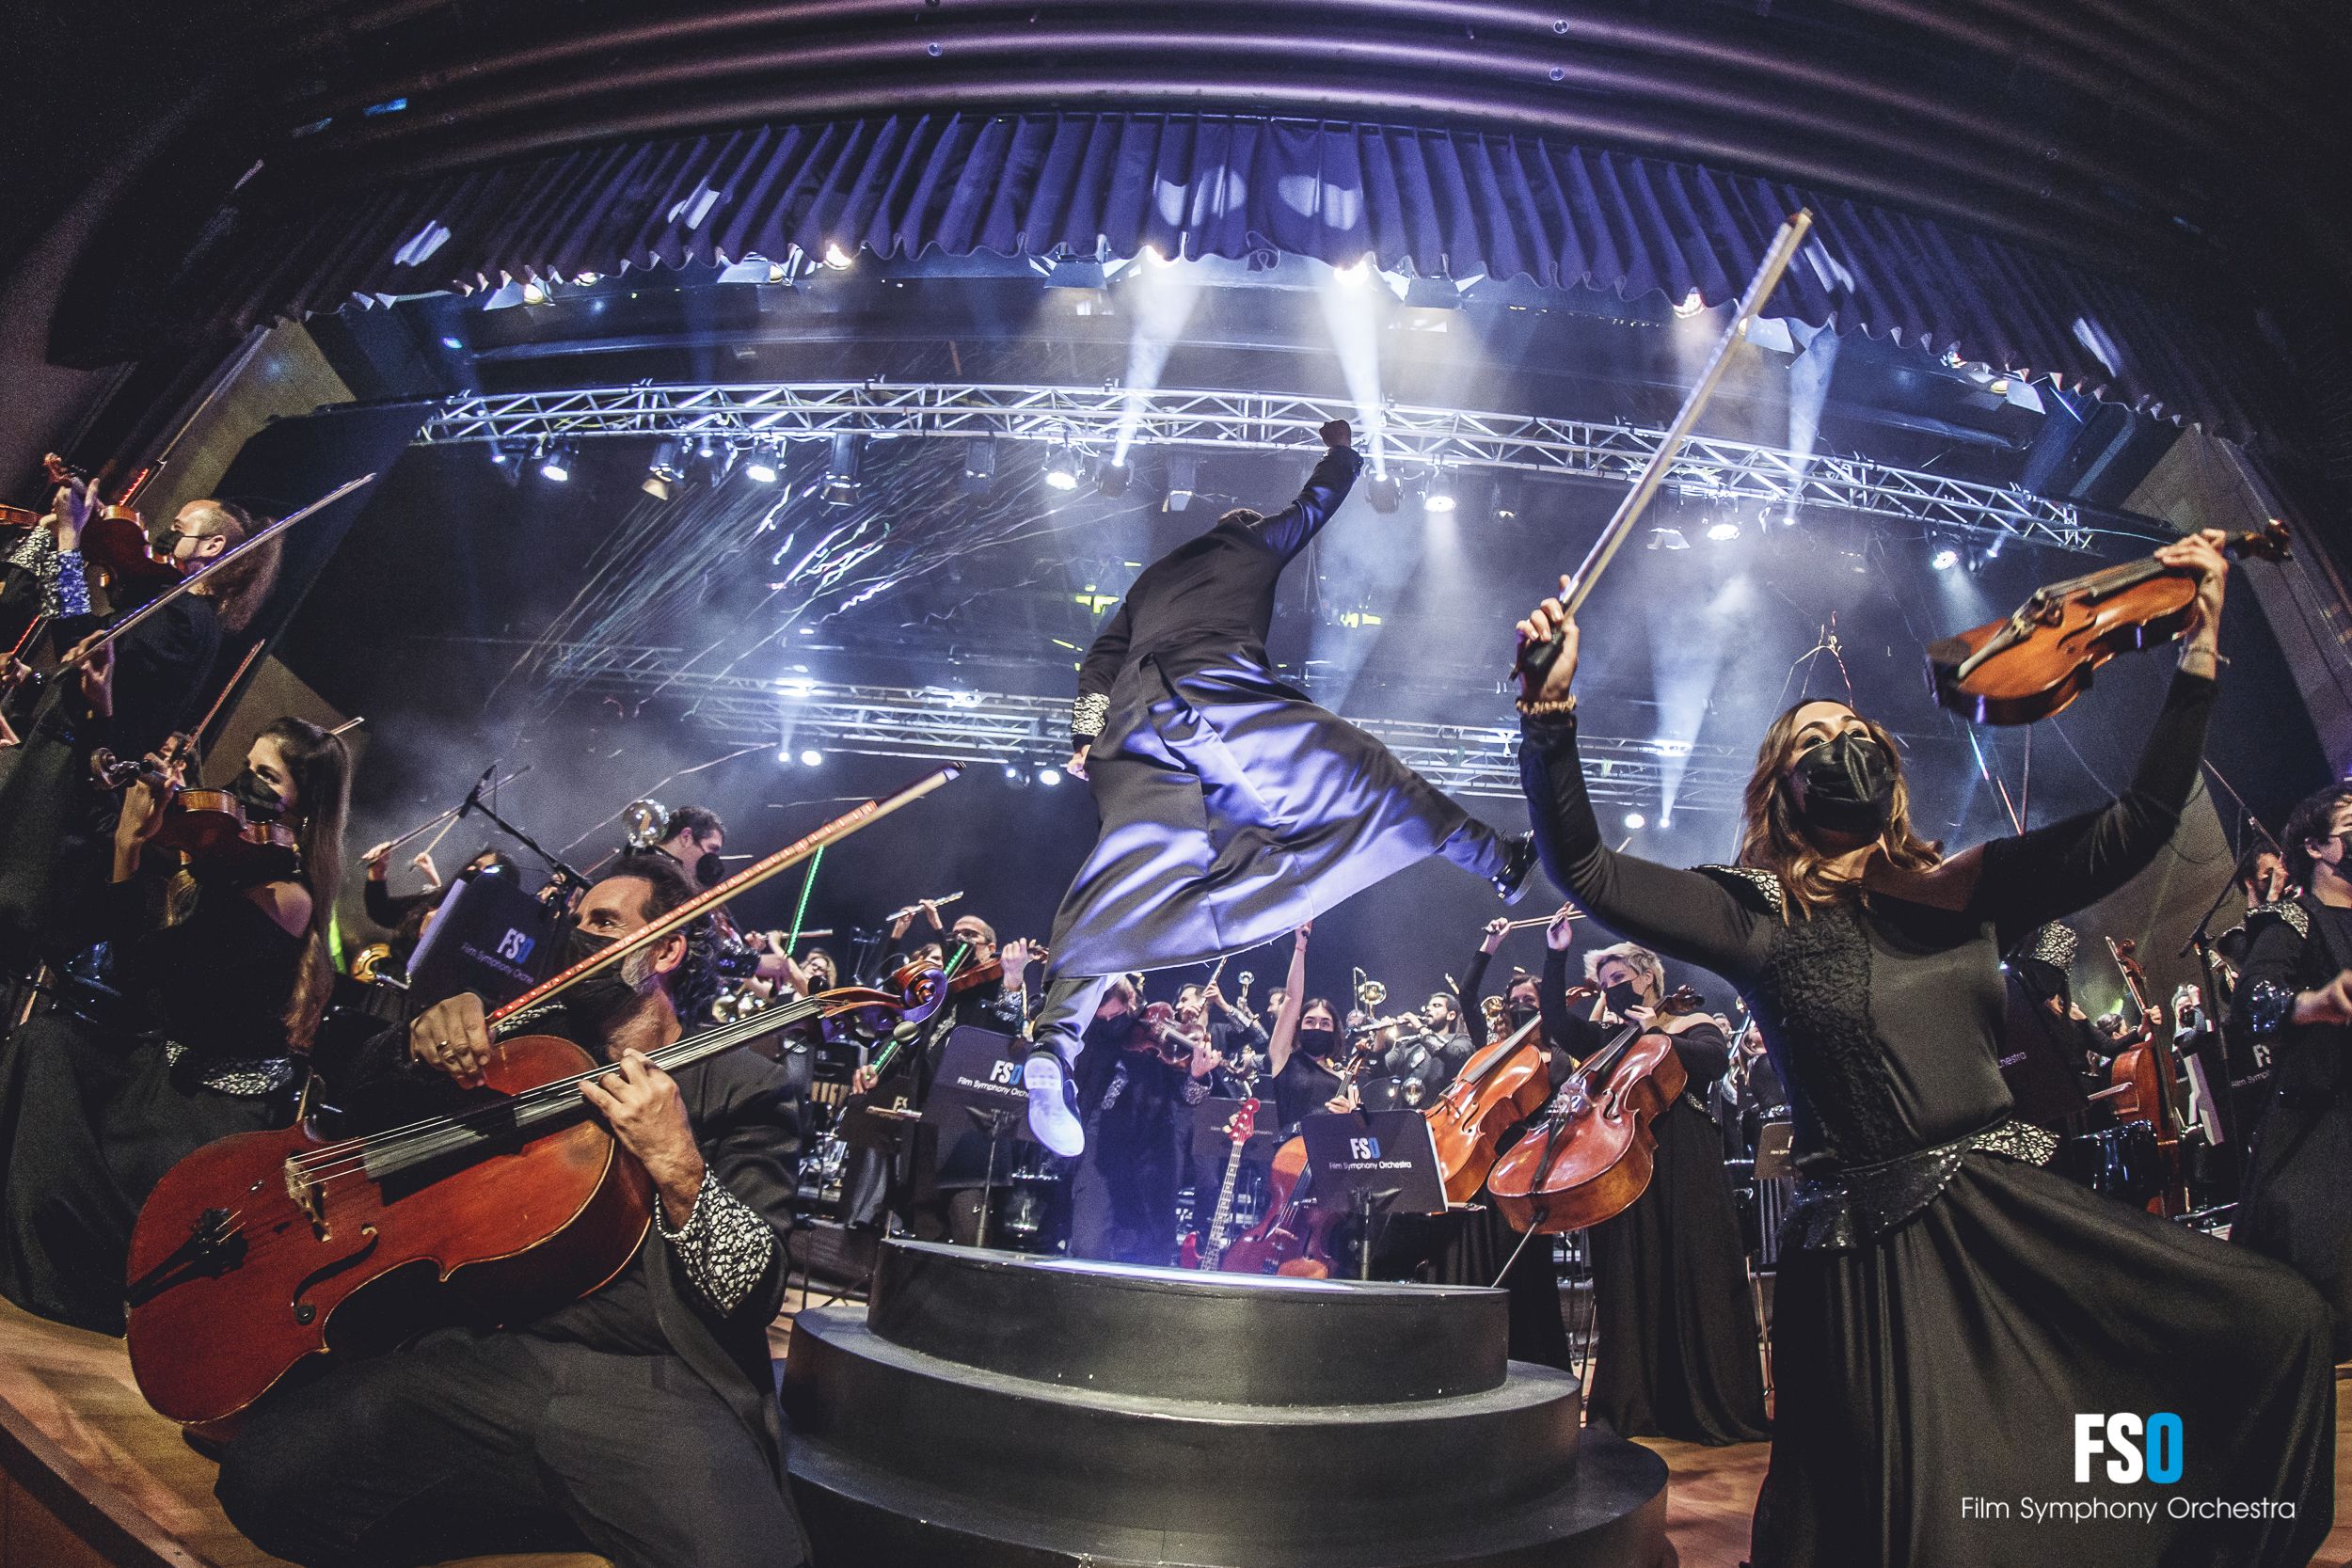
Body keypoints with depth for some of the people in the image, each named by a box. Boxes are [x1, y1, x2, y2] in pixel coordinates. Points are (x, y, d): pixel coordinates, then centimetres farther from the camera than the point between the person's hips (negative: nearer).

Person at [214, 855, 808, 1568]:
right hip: (492, 1355, 5)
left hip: (659, 1386, -5)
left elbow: (753, 1294, -4)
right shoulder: (535, 1041, 19)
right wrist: (422, 1044, -3)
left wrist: (676, 1168, -20)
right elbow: (366, 1099, 19)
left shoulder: (743, 1086, 5)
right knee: (264, 1468, -18)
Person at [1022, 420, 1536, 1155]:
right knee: (1363, 774, 6)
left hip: (1137, 714, 4)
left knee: (1126, 872, -8)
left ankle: (1054, 1042, -25)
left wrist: (1087, 734, 15)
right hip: (1221, 690, -4)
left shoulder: (1151, 578, 39)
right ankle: (1502, 862, 12)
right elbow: (1318, 499, 45)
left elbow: (1101, 658, 25)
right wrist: (1340, 448, 64)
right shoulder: (1254, 543, 30)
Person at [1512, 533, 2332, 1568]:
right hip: (1877, 1249, -4)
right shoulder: (1757, 917, -3)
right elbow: (1583, 867, -14)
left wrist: (2199, 651, 1)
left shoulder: (1966, 891, 9)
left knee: (2279, 1325, 0)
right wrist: (1550, 709, -26)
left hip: (2013, 1210, 5)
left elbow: (2138, 823, 7)